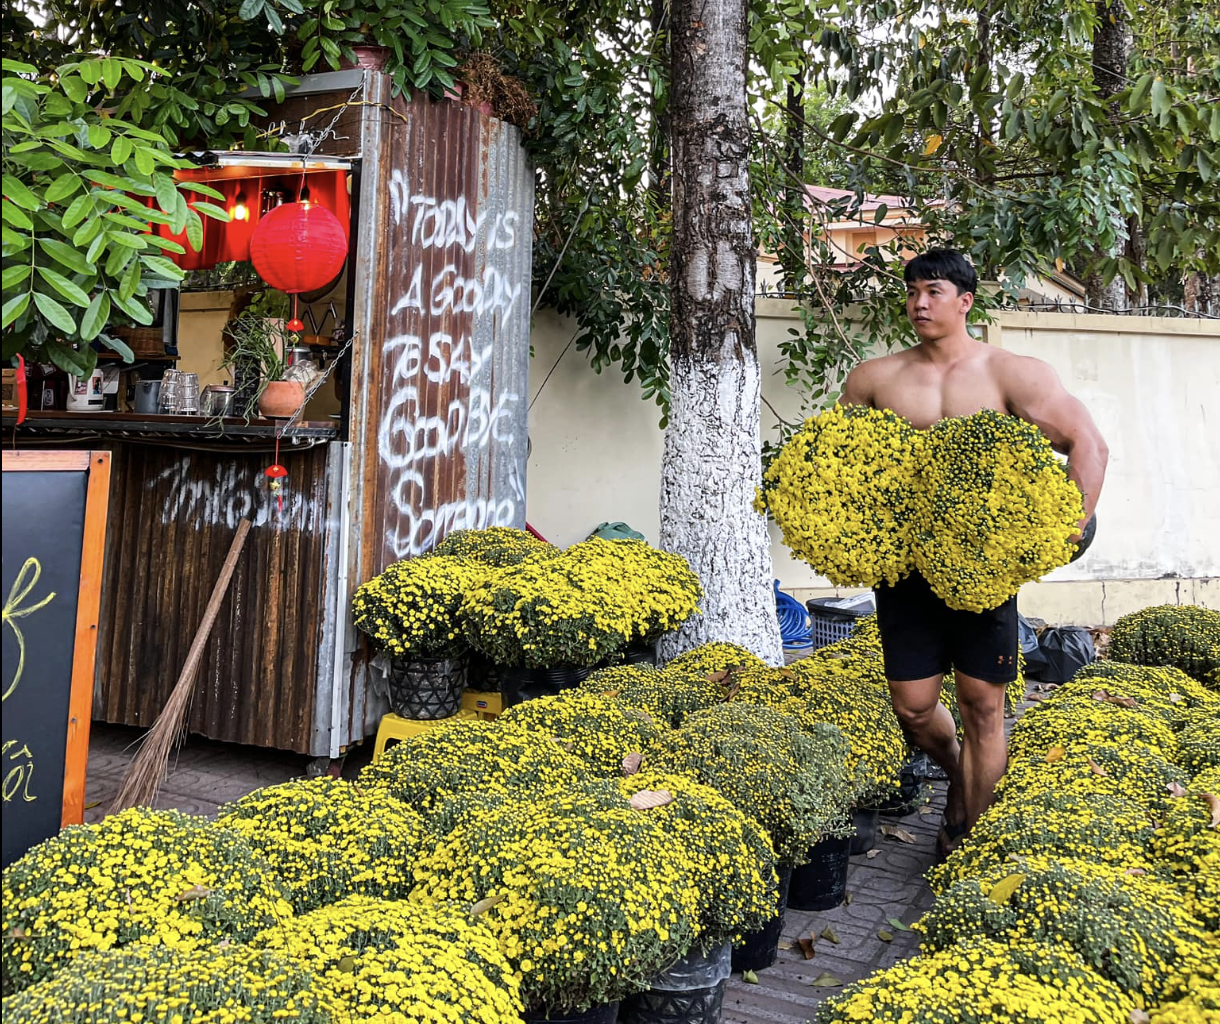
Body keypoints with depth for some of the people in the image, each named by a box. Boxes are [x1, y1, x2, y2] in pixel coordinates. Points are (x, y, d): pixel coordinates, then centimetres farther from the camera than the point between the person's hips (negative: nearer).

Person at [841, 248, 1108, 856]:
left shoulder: (1011, 373, -2)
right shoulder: (874, 378, 6)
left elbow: (1088, 444, -5)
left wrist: (1073, 526, -18)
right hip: (905, 565, 2)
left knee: (981, 707, 2)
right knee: (912, 706, 5)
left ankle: (962, 839, 19)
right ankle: (961, 773, 39)